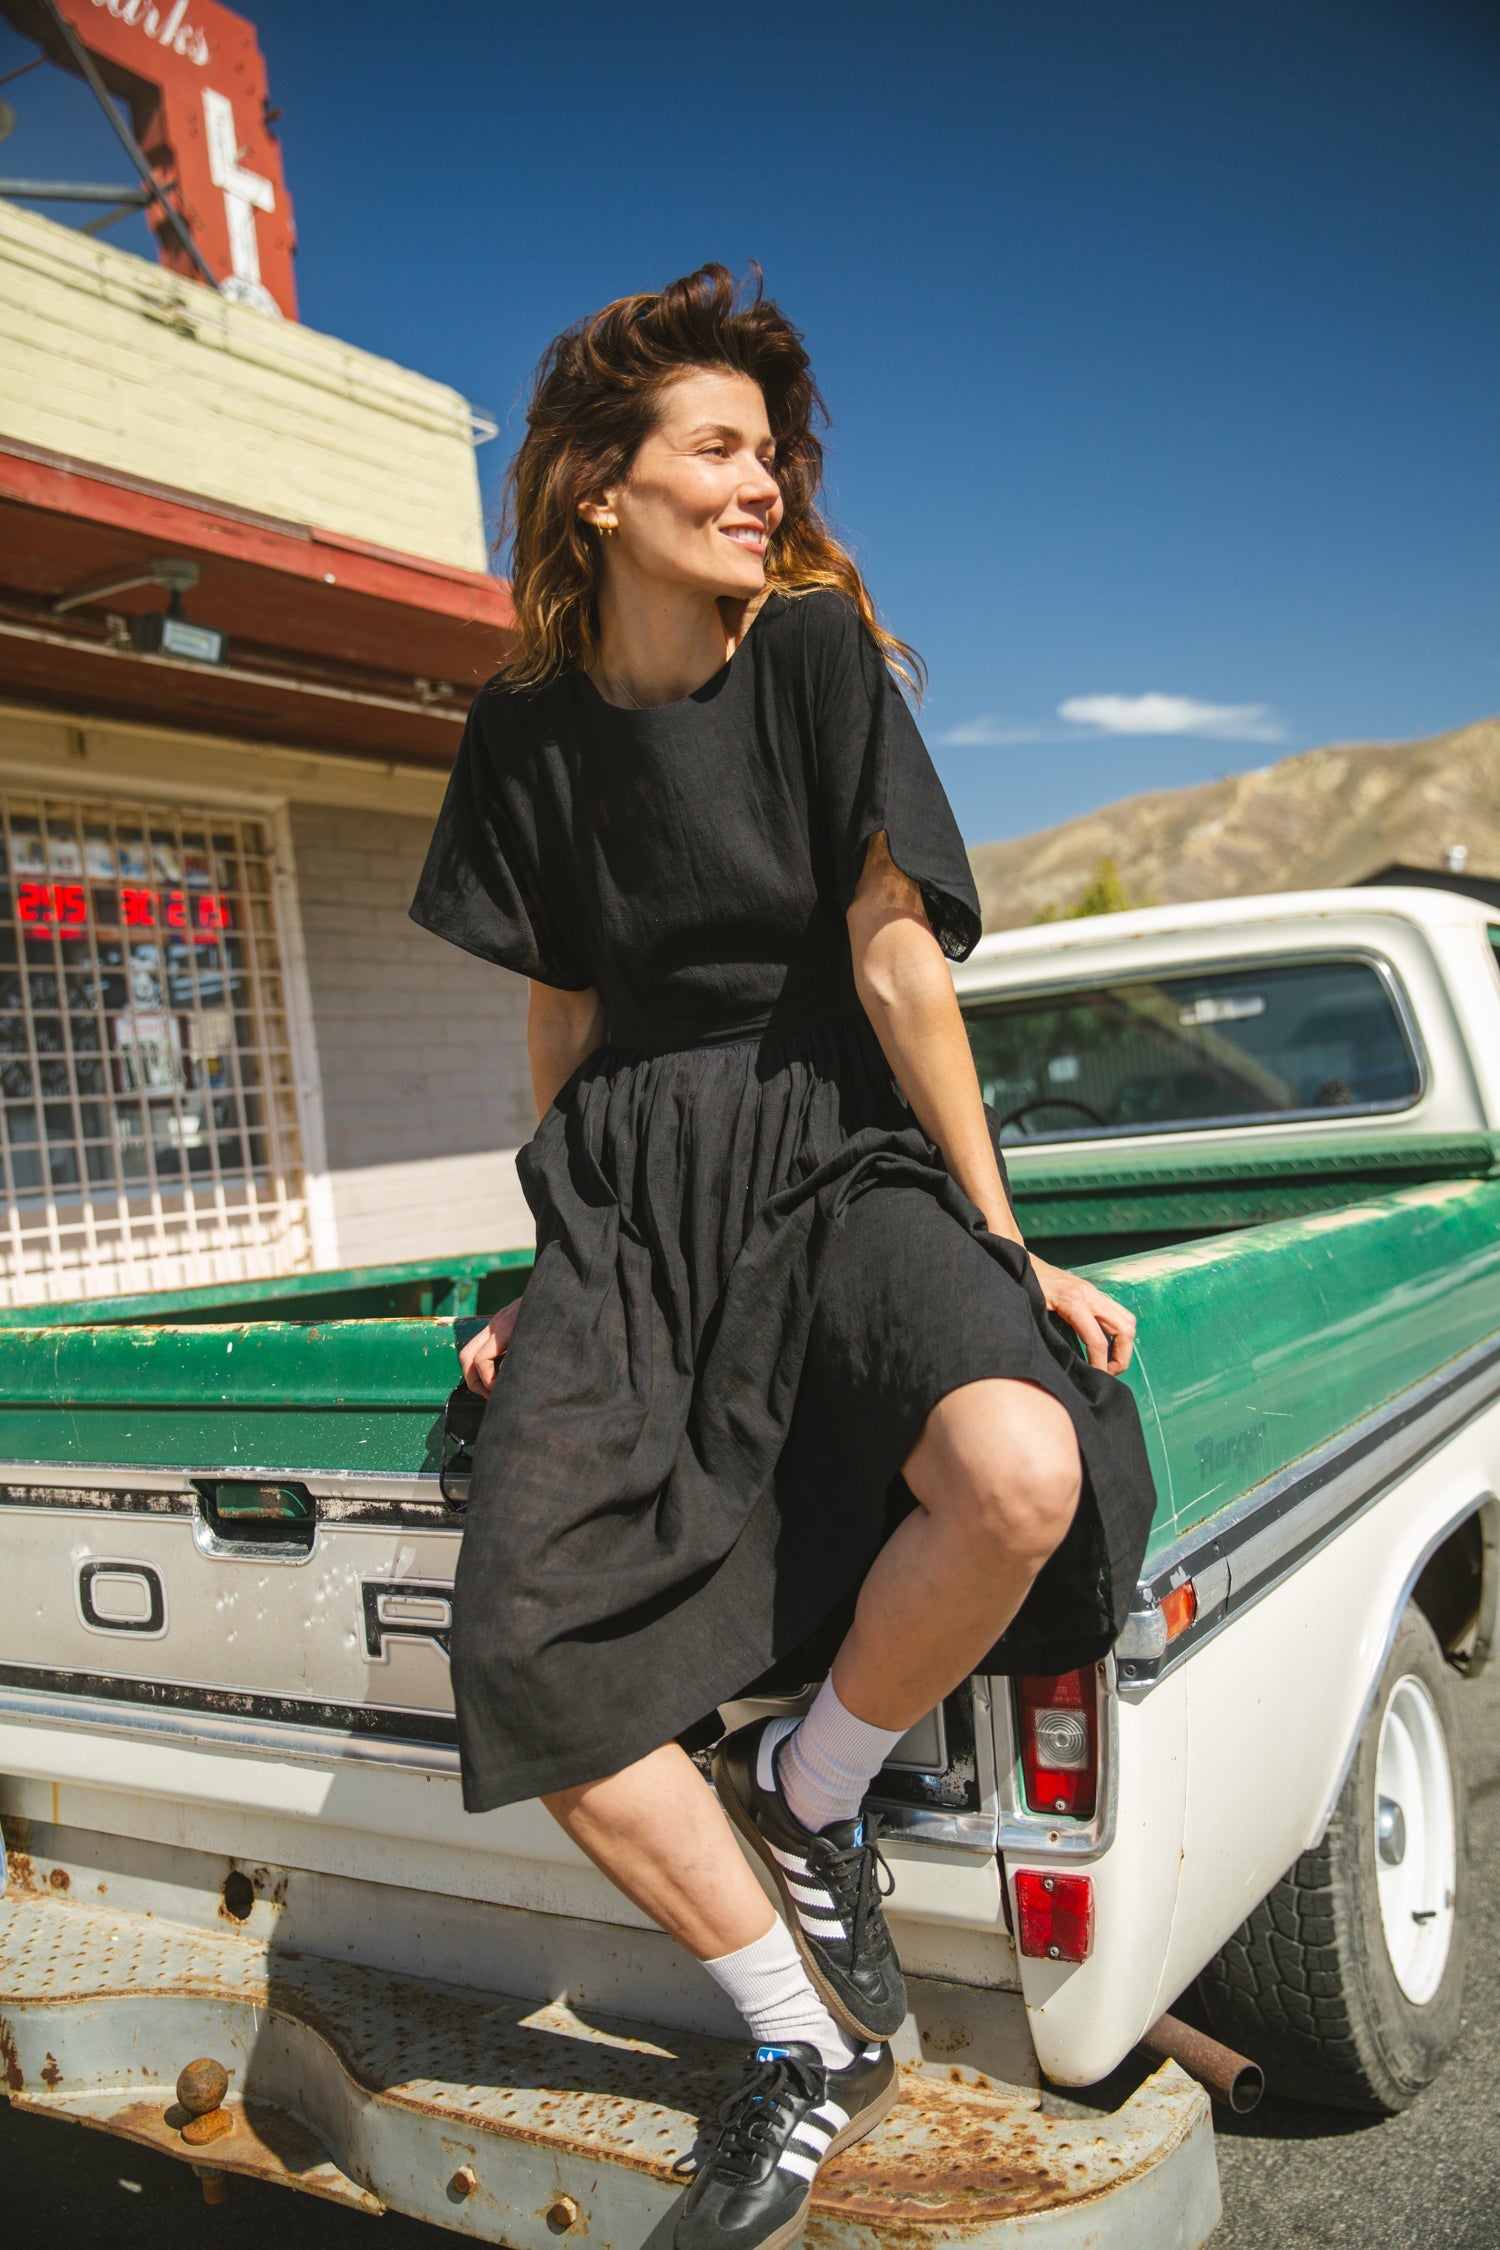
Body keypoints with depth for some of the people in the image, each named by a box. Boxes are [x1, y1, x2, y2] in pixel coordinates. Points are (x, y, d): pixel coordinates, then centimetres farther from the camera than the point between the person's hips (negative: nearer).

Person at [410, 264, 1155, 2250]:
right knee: (528, 1646, -17)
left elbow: (898, 963, -4)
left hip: (834, 1158, -2)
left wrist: (1005, 1247, -6)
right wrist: (557, 1273, 17)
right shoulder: (529, 732, 7)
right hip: (627, 1197, 3)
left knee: (1021, 1469, -34)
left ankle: (810, 1788, -1)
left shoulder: (818, 648, -2)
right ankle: (813, 2046, 5)